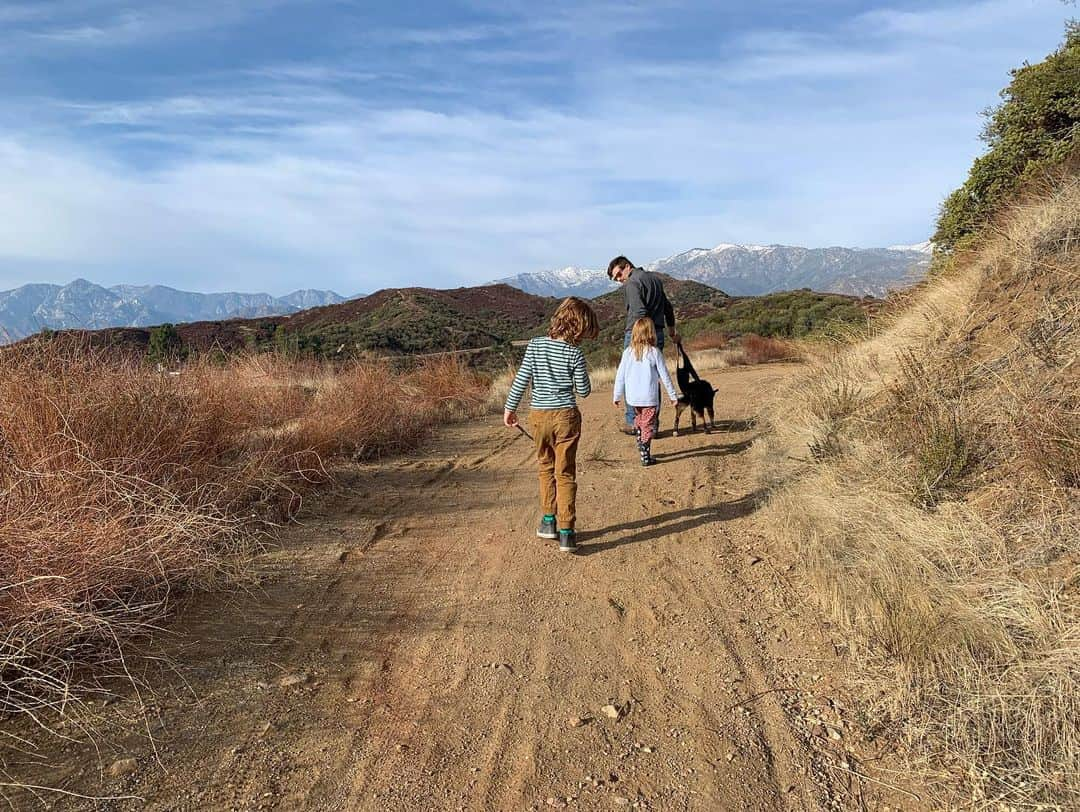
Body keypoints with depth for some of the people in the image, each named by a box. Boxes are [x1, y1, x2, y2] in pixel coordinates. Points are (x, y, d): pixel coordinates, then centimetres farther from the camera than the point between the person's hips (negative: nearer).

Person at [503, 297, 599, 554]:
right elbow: (584, 391, -3)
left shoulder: (535, 345, -2)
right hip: (566, 416, -2)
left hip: (539, 415, 3)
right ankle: (566, 532, 3)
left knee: (546, 469, 20)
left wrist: (510, 407, 6)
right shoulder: (574, 354, -9)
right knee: (566, 474, 4)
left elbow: (521, 380, -3)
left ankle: (548, 522, 27)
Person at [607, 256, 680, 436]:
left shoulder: (631, 283, -9)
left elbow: (639, 314, -21)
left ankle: (633, 423, 6)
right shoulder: (655, 278, 17)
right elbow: (668, 307, 26)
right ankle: (653, 424, 13)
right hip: (658, 334, 8)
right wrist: (673, 331, 36)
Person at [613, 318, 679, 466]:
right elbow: (664, 376, -4)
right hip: (649, 398, -3)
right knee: (647, 425, 5)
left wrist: (617, 396, 11)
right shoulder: (654, 352, -9)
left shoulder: (628, 352, -3)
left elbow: (620, 376, 0)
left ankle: (641, 447, 26)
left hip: (632, 398, 3)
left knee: (638, 421, 22)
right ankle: (645, 456, 4)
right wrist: (673, 395, 6)